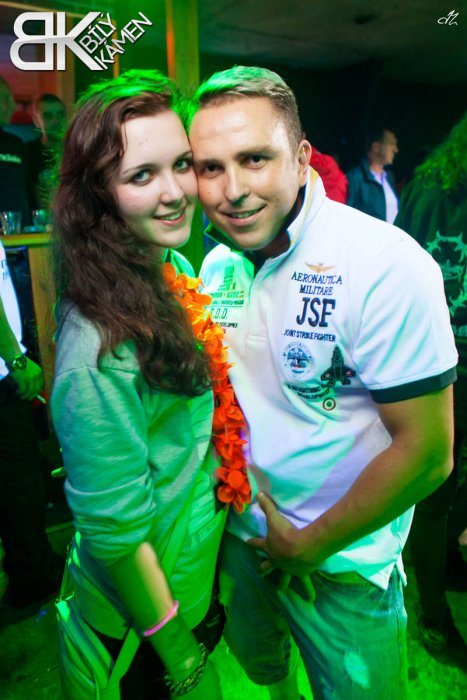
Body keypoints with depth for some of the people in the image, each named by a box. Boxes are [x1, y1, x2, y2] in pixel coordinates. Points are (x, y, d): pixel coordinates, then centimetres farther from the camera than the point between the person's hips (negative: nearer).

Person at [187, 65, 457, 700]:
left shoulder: (388, 267, -26)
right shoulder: (216, 266, -5)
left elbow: (427, 453, -23)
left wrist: (310, 546, -14)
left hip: (343, 561, -6)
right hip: (241, 532, 7)